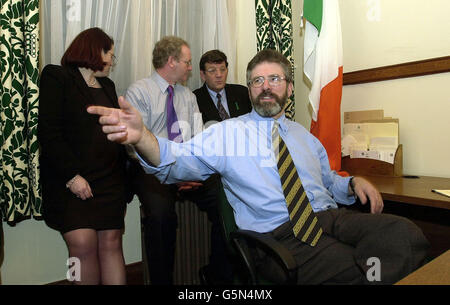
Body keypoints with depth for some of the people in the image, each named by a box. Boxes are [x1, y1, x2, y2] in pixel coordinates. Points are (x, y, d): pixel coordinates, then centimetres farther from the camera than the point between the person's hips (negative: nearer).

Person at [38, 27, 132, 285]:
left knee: (111, 243, 1)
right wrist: (72, 176, -16)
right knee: (83, 244, -10)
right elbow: (48, 133, -9)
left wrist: (123, 186, 10)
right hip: (71, 182, -4)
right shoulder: (57, 77, 2)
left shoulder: (108, 86, 19)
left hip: (110, 181, 5)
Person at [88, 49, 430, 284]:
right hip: (281, 233, -5)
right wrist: (141, 137, -30)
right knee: (349, 268, -30)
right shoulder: (227, 133, 5)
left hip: (329, 217, 5)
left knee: (405, 233, -23)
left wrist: (353, 183, 4)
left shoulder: (304, 135, 22)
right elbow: (178, 161, -10)